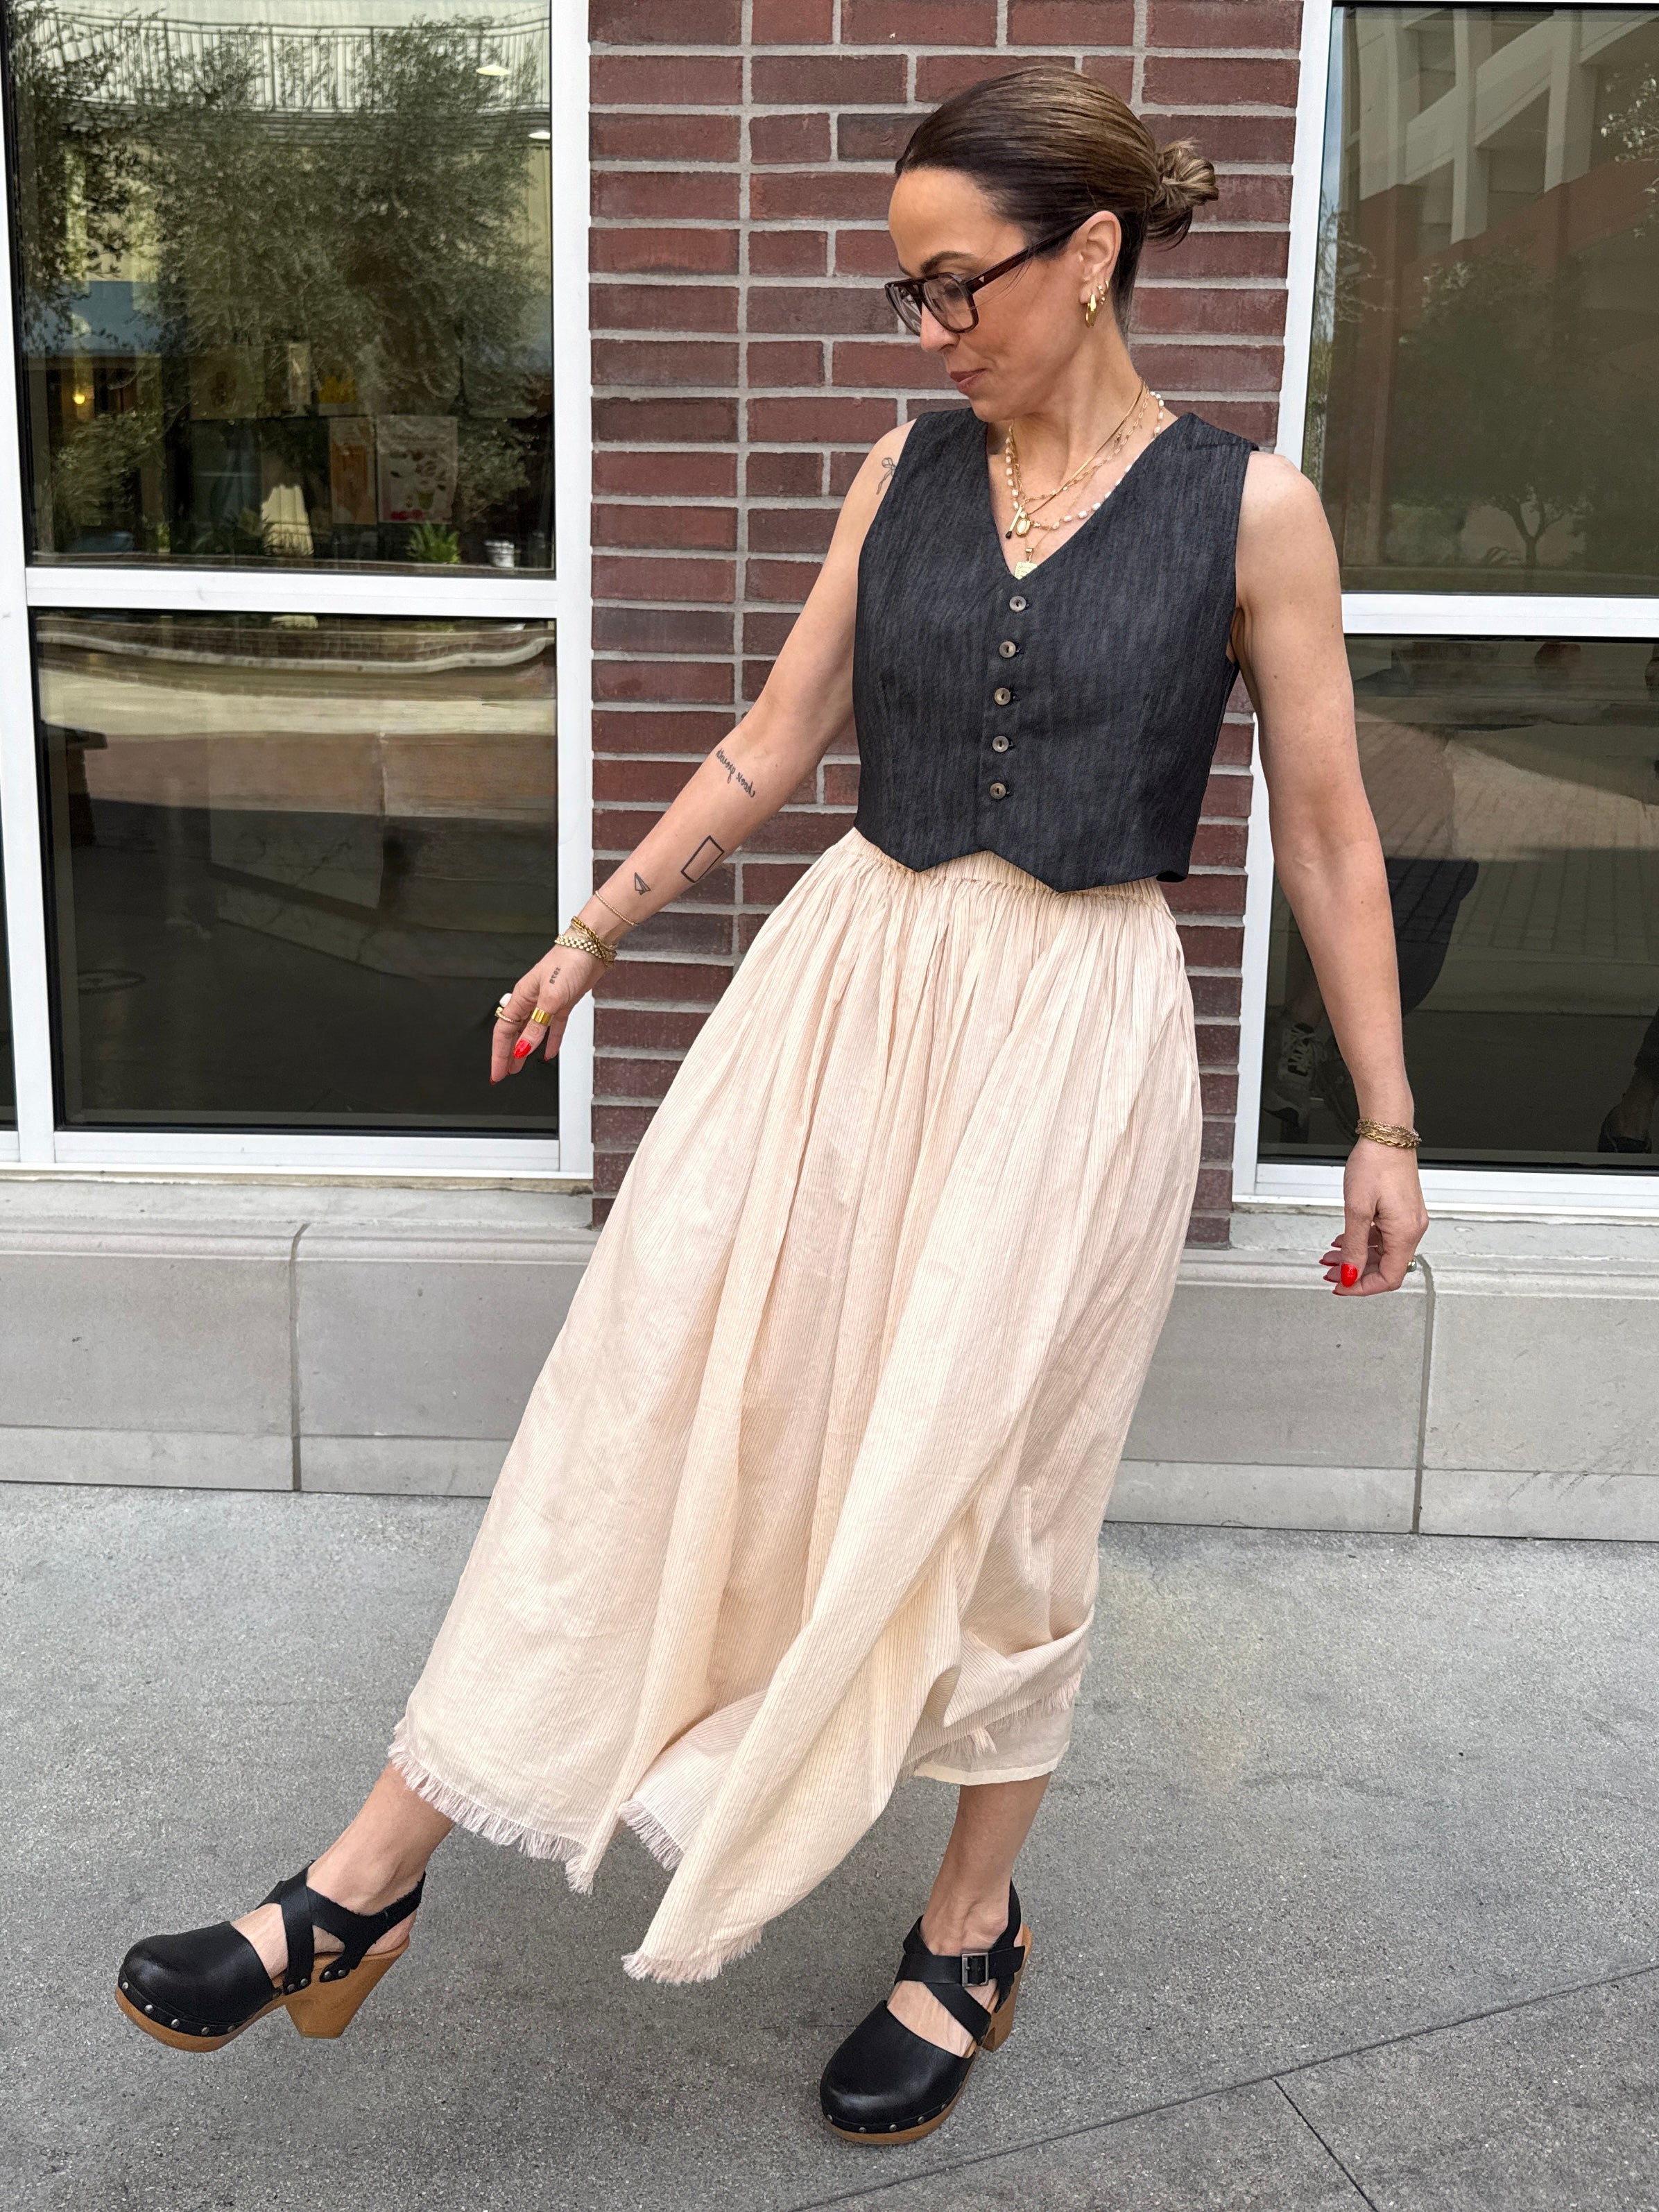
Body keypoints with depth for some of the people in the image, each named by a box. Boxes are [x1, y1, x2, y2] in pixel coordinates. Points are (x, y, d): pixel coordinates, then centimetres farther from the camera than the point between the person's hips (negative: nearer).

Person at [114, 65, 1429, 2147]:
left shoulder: (1248, 507, -4)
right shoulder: (903, 468, 6)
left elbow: (1328, 832, -1)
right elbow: (774, 741, 12)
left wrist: (1387, 1122, 1)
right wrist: (591, 933, 13)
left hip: (1072, 1029, -3)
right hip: (847, 973, 4)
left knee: (988, 1483, 7)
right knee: (640, 1392, -1)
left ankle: (970, 1932, 32)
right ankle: (363, 1891, 9)